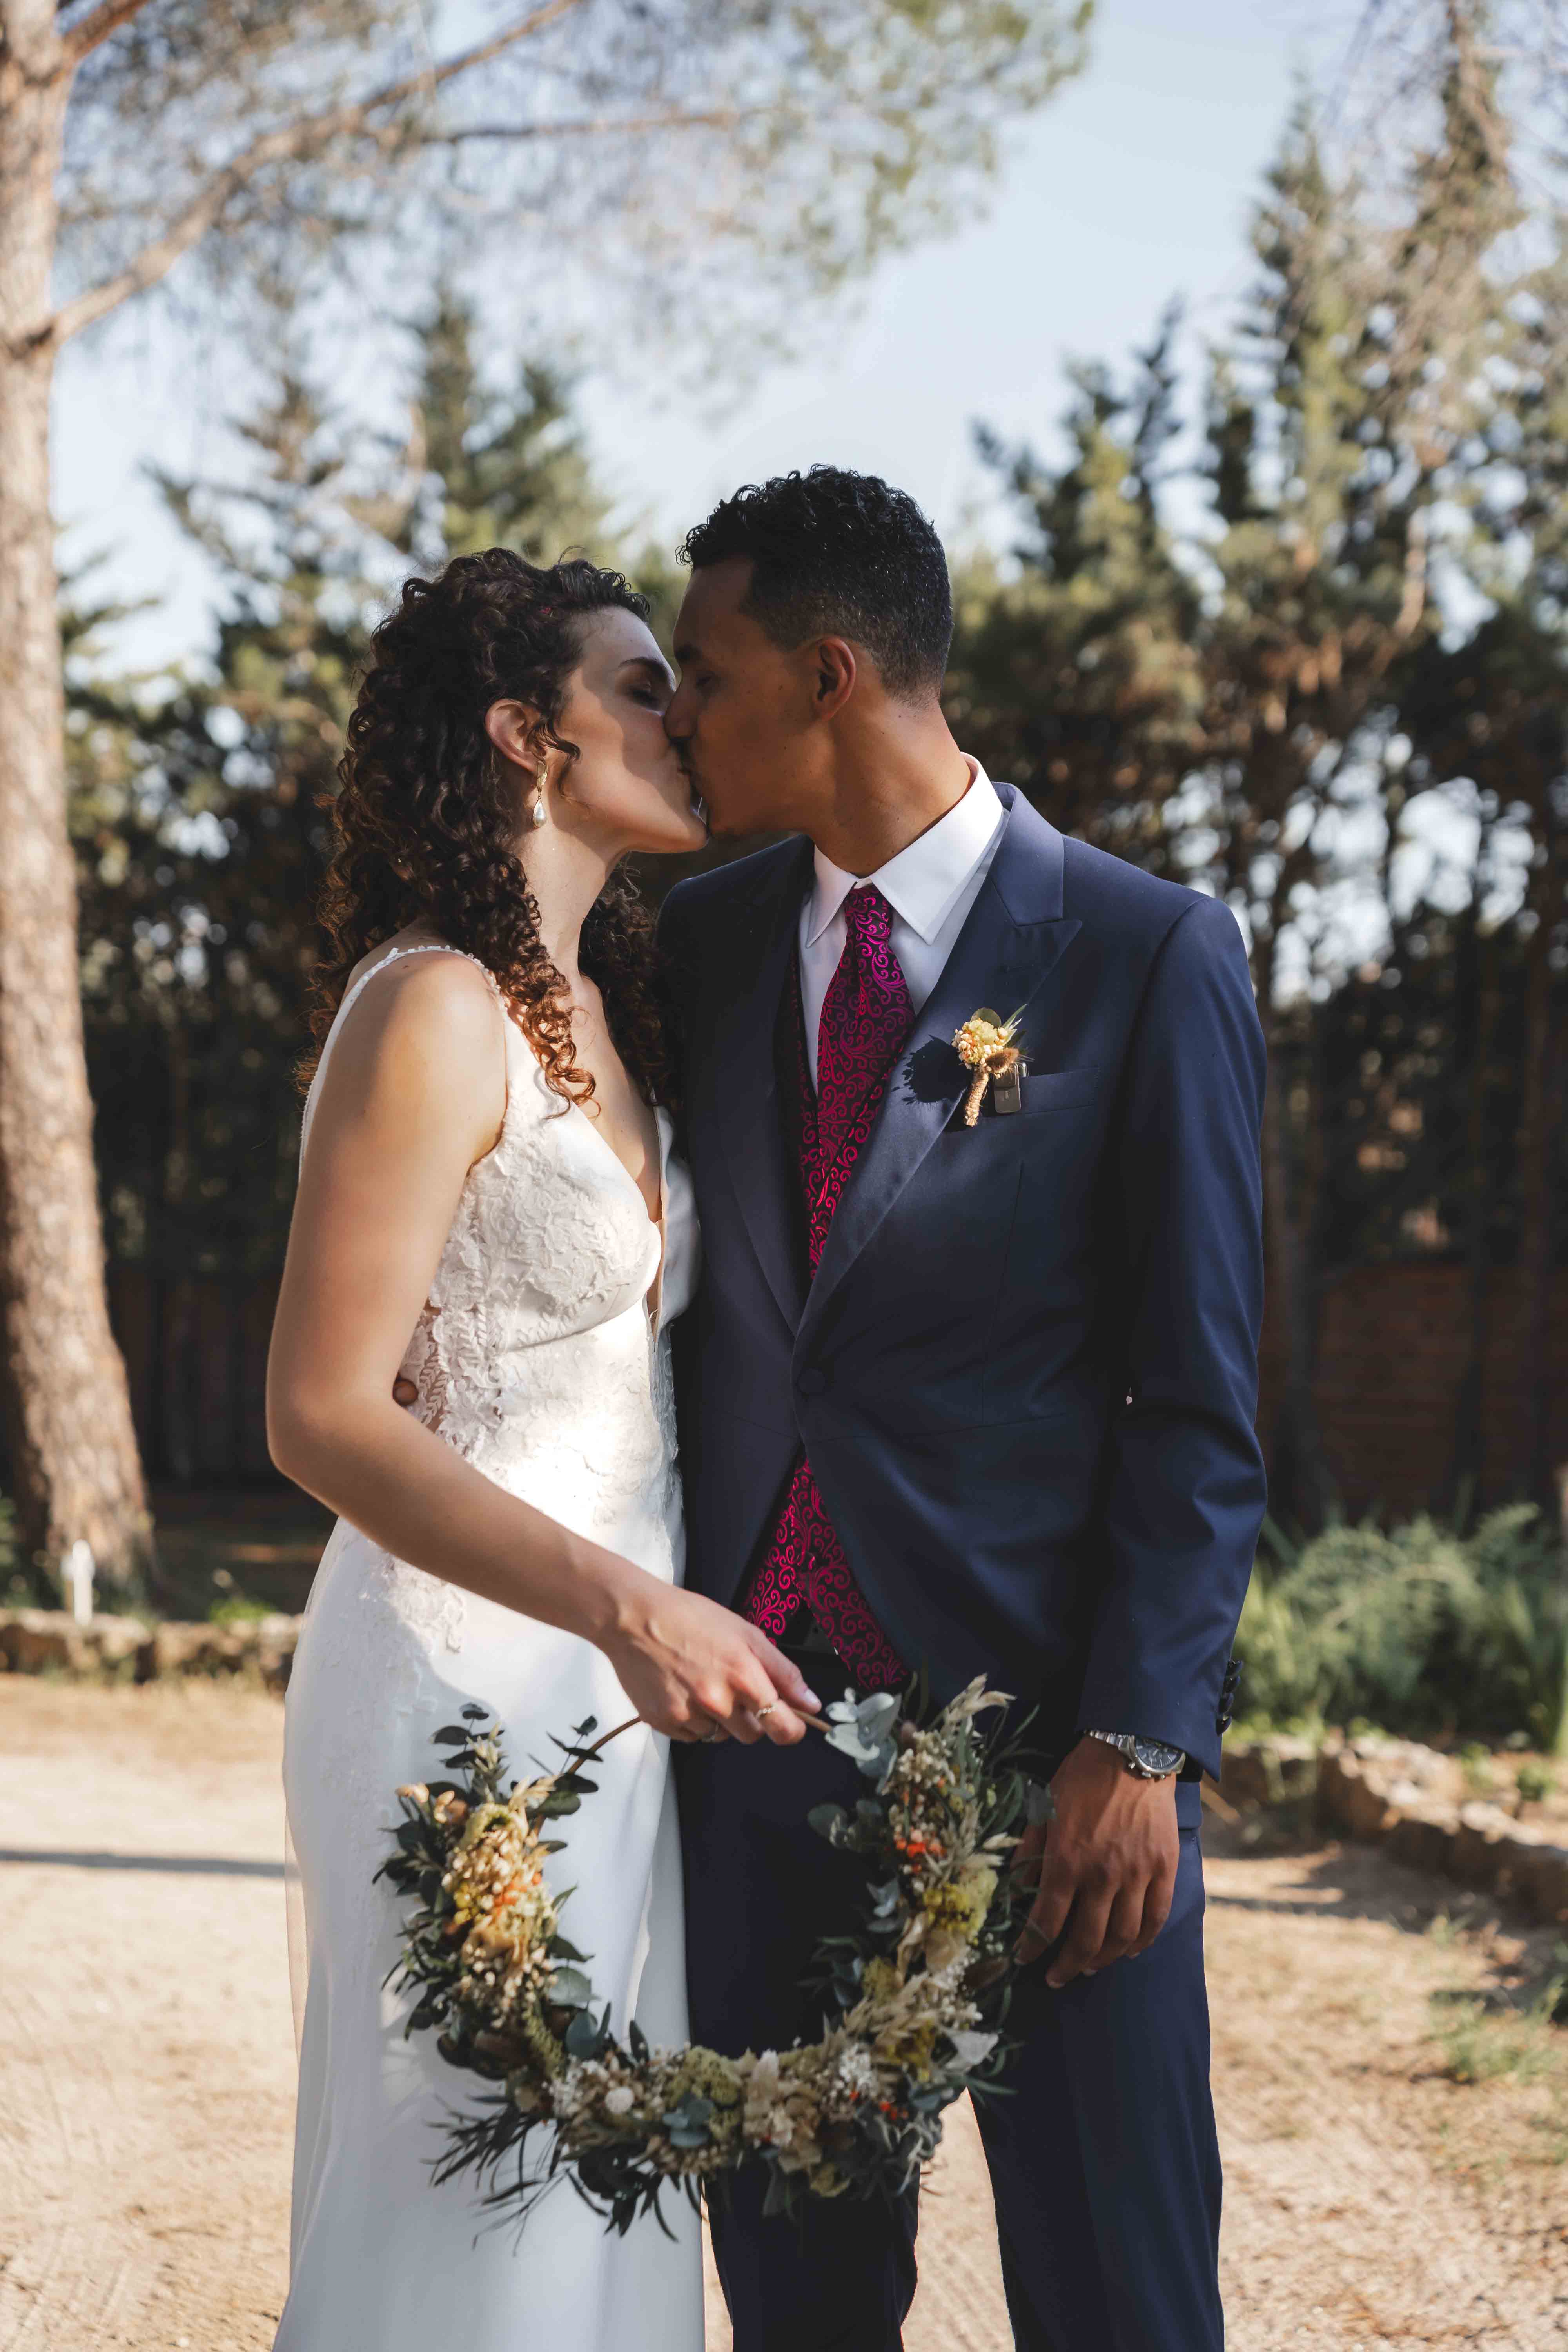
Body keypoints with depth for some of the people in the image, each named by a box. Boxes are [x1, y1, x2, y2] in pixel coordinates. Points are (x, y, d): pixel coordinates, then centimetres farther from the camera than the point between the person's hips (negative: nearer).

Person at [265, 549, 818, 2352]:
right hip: (474, 1672, -9)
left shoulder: (604, 1012, 13)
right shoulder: (433, 1010, -15)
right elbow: (322, 1413, -20)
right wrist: (626, 1606, -28)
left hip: (616, 1680, 9)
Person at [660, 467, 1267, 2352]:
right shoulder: (707, 940, 10)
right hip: (755, 1703, 4)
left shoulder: (1151, 956, -5)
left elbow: (1200, 1397, -7)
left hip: (1041, 1711, -4)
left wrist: (1139, 1741, -13)